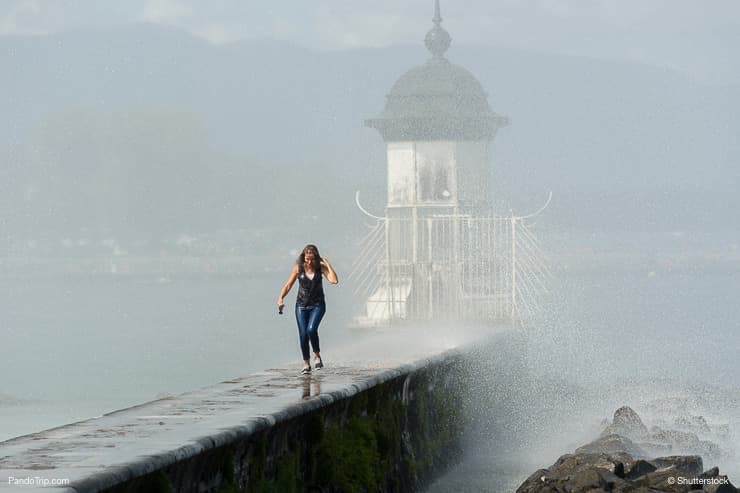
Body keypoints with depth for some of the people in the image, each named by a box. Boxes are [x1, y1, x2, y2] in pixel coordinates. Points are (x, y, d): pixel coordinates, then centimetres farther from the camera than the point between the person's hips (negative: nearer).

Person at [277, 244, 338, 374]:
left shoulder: (321, 267, -5)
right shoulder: (298, 267, -4)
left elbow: (334, 280, -19)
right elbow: (288, 285, -1)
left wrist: (327, 264, -18)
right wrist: (281, 298, -17)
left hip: (317, 305, -1)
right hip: (301, 305, 1)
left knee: (311, 329, -24)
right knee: (303, 335, -3)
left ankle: (317, 355, 0)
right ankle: (306, 363, 14)